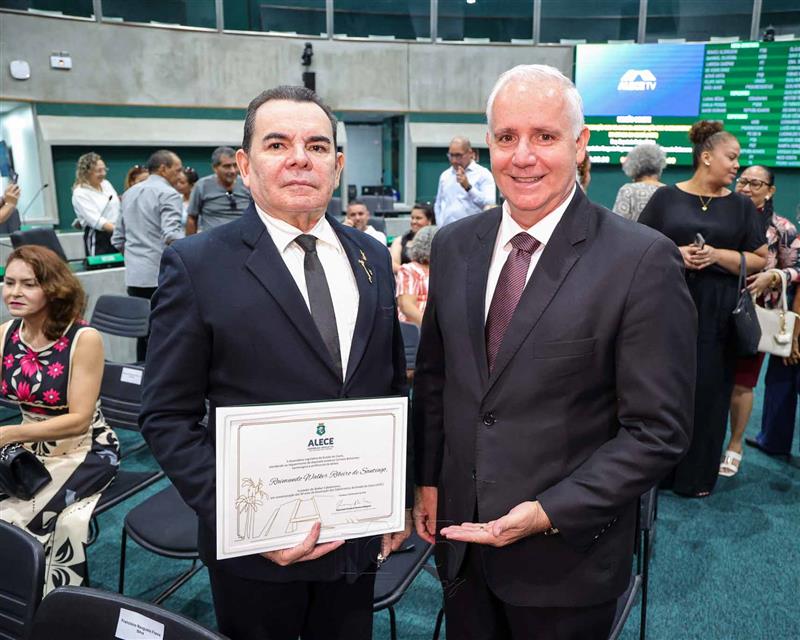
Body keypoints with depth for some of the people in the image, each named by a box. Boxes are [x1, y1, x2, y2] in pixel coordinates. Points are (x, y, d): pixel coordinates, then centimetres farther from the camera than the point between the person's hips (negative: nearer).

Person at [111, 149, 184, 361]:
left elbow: (118, 239, 20)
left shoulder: (130, 193, 17)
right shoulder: (168, 194, -7)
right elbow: (171, 235, -21)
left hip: (134, 275, 7)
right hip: (160, 275, -7)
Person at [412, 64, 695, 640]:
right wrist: (429, 480, 8)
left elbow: (658, 430, -14)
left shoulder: (643, 261, -16)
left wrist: (550, 513, -19)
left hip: (567, 556, -4)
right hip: (461, 533, 4)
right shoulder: (453, 245, 0)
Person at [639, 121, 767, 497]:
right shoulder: (666, 197, 3)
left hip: (715, 314, 1)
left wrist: (717, 255, -10)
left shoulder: (741, 205, 7)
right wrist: (676, 253, -13)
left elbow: (760, 259, 6)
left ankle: (696, 473, 19)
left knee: (707, 389, 4)